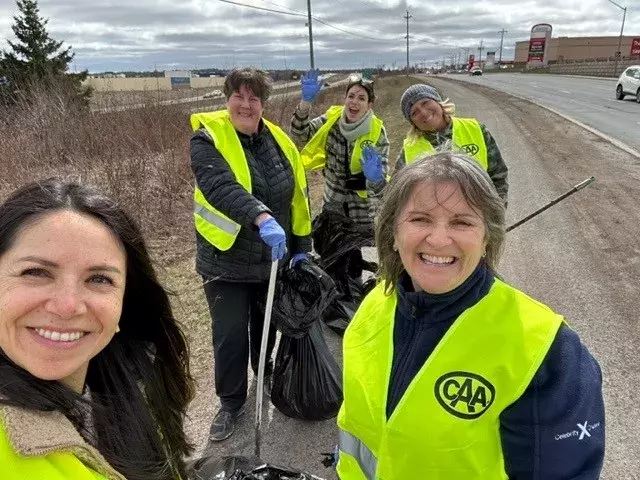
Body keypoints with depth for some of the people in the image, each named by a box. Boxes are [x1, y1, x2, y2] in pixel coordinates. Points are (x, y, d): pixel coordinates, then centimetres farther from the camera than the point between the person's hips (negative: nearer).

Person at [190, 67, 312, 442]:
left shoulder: (279, 141, 3)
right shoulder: (208, 138, -13)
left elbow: (298, 196, 7)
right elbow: (220, 186, -33)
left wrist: (301, 247, 6)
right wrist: (262, 217, -48)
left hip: (273, 257, 4)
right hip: (225, 260, -4)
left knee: (266, 325, 22)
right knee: (230, 336, 3)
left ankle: (266, 372, 49)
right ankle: (231, 403, 25)